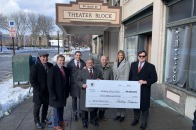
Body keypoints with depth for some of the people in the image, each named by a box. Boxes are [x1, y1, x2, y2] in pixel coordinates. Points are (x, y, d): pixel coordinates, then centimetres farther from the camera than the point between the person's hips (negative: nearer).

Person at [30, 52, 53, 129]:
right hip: (39, 91, -4)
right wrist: (38, 89, -17)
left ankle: (44, 118, 38)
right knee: (37, 106, 11)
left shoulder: (50, 66, 0)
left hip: (48, 90, 5)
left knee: (46, 105, 18)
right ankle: (37, 121, 28)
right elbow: (32, 80, -14)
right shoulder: (35, 67, -13)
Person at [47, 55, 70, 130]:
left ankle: (61, 121, 37)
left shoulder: (66, 69, 3)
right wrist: (53, 95, -17)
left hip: (64, 93, 5)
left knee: (62, 108, 18)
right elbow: (50, 84, -16)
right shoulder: (52, 70, -15)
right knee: (56, 109, 9)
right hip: (56, 94, -5)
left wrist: (67, 92, 8)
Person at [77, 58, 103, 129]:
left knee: (94, 107, 13)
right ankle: (84, 122, 26)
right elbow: (78, 81, -1)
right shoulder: (82, 71, 2)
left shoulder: (98, 71, 8)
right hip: (85, 92, -2)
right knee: (85, 107, 8)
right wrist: (82, 85, -20)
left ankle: (93, 120, 33)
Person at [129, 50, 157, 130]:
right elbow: (130, 76, 13)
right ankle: (136, 119, 36)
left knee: (144, 106, 8)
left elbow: (154, 78, -9)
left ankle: (144, 122, 26)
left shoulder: (150, 66, -7)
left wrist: (145, 82, -22)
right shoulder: (133, 64, 6)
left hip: (145, 90, -3)